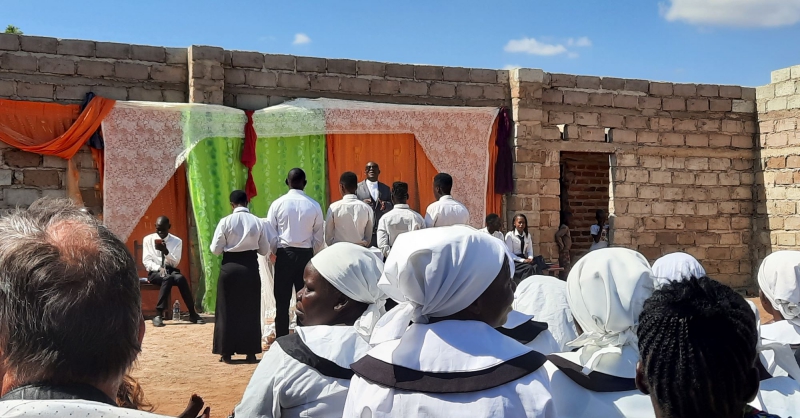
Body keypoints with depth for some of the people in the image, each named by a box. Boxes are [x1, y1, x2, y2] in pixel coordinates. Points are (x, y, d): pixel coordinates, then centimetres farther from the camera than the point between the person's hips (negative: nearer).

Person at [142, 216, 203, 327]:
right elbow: (146, 261, -2)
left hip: (171, 270, 2)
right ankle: (158, 315, -35)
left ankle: (192, 314, -26)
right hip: (155, 272, -1)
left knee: (181, 278, -33)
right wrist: (159, 268, -20)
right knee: (167, 278, -36)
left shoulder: (177, 241, 4)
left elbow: (175, 263, -4)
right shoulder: (148, 239, 4)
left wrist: (166, 251, -21)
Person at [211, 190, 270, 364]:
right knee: (251, 310, 10)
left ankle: (226, 353, 12)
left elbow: (215, 249, -6)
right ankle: (251, 352, 13)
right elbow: (265, 250, 4)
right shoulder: (258, 222, -2)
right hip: (250, 267, 2)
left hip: (230, 267, -1)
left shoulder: (226, 222, -8)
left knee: (228, 310, 8)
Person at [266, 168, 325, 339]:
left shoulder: (278, 204, -4)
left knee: (282, 300, 6)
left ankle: (281, 339, 9)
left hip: (284, 254, 0)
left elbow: (270, 235, -3)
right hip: (306, 254, 1)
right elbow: (318, 237, 2)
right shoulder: (314, 205, -3)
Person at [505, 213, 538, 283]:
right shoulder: (509, 235, -5)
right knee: (529, 268, -32)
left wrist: (530, 258, -9)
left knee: (536, 267, -28)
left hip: (524, 259, 5)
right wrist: (523, 260, -19)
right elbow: (510, 254, -9)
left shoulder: (528, 235, 13)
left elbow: (530, 250, 14)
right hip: (514, 261, -5)